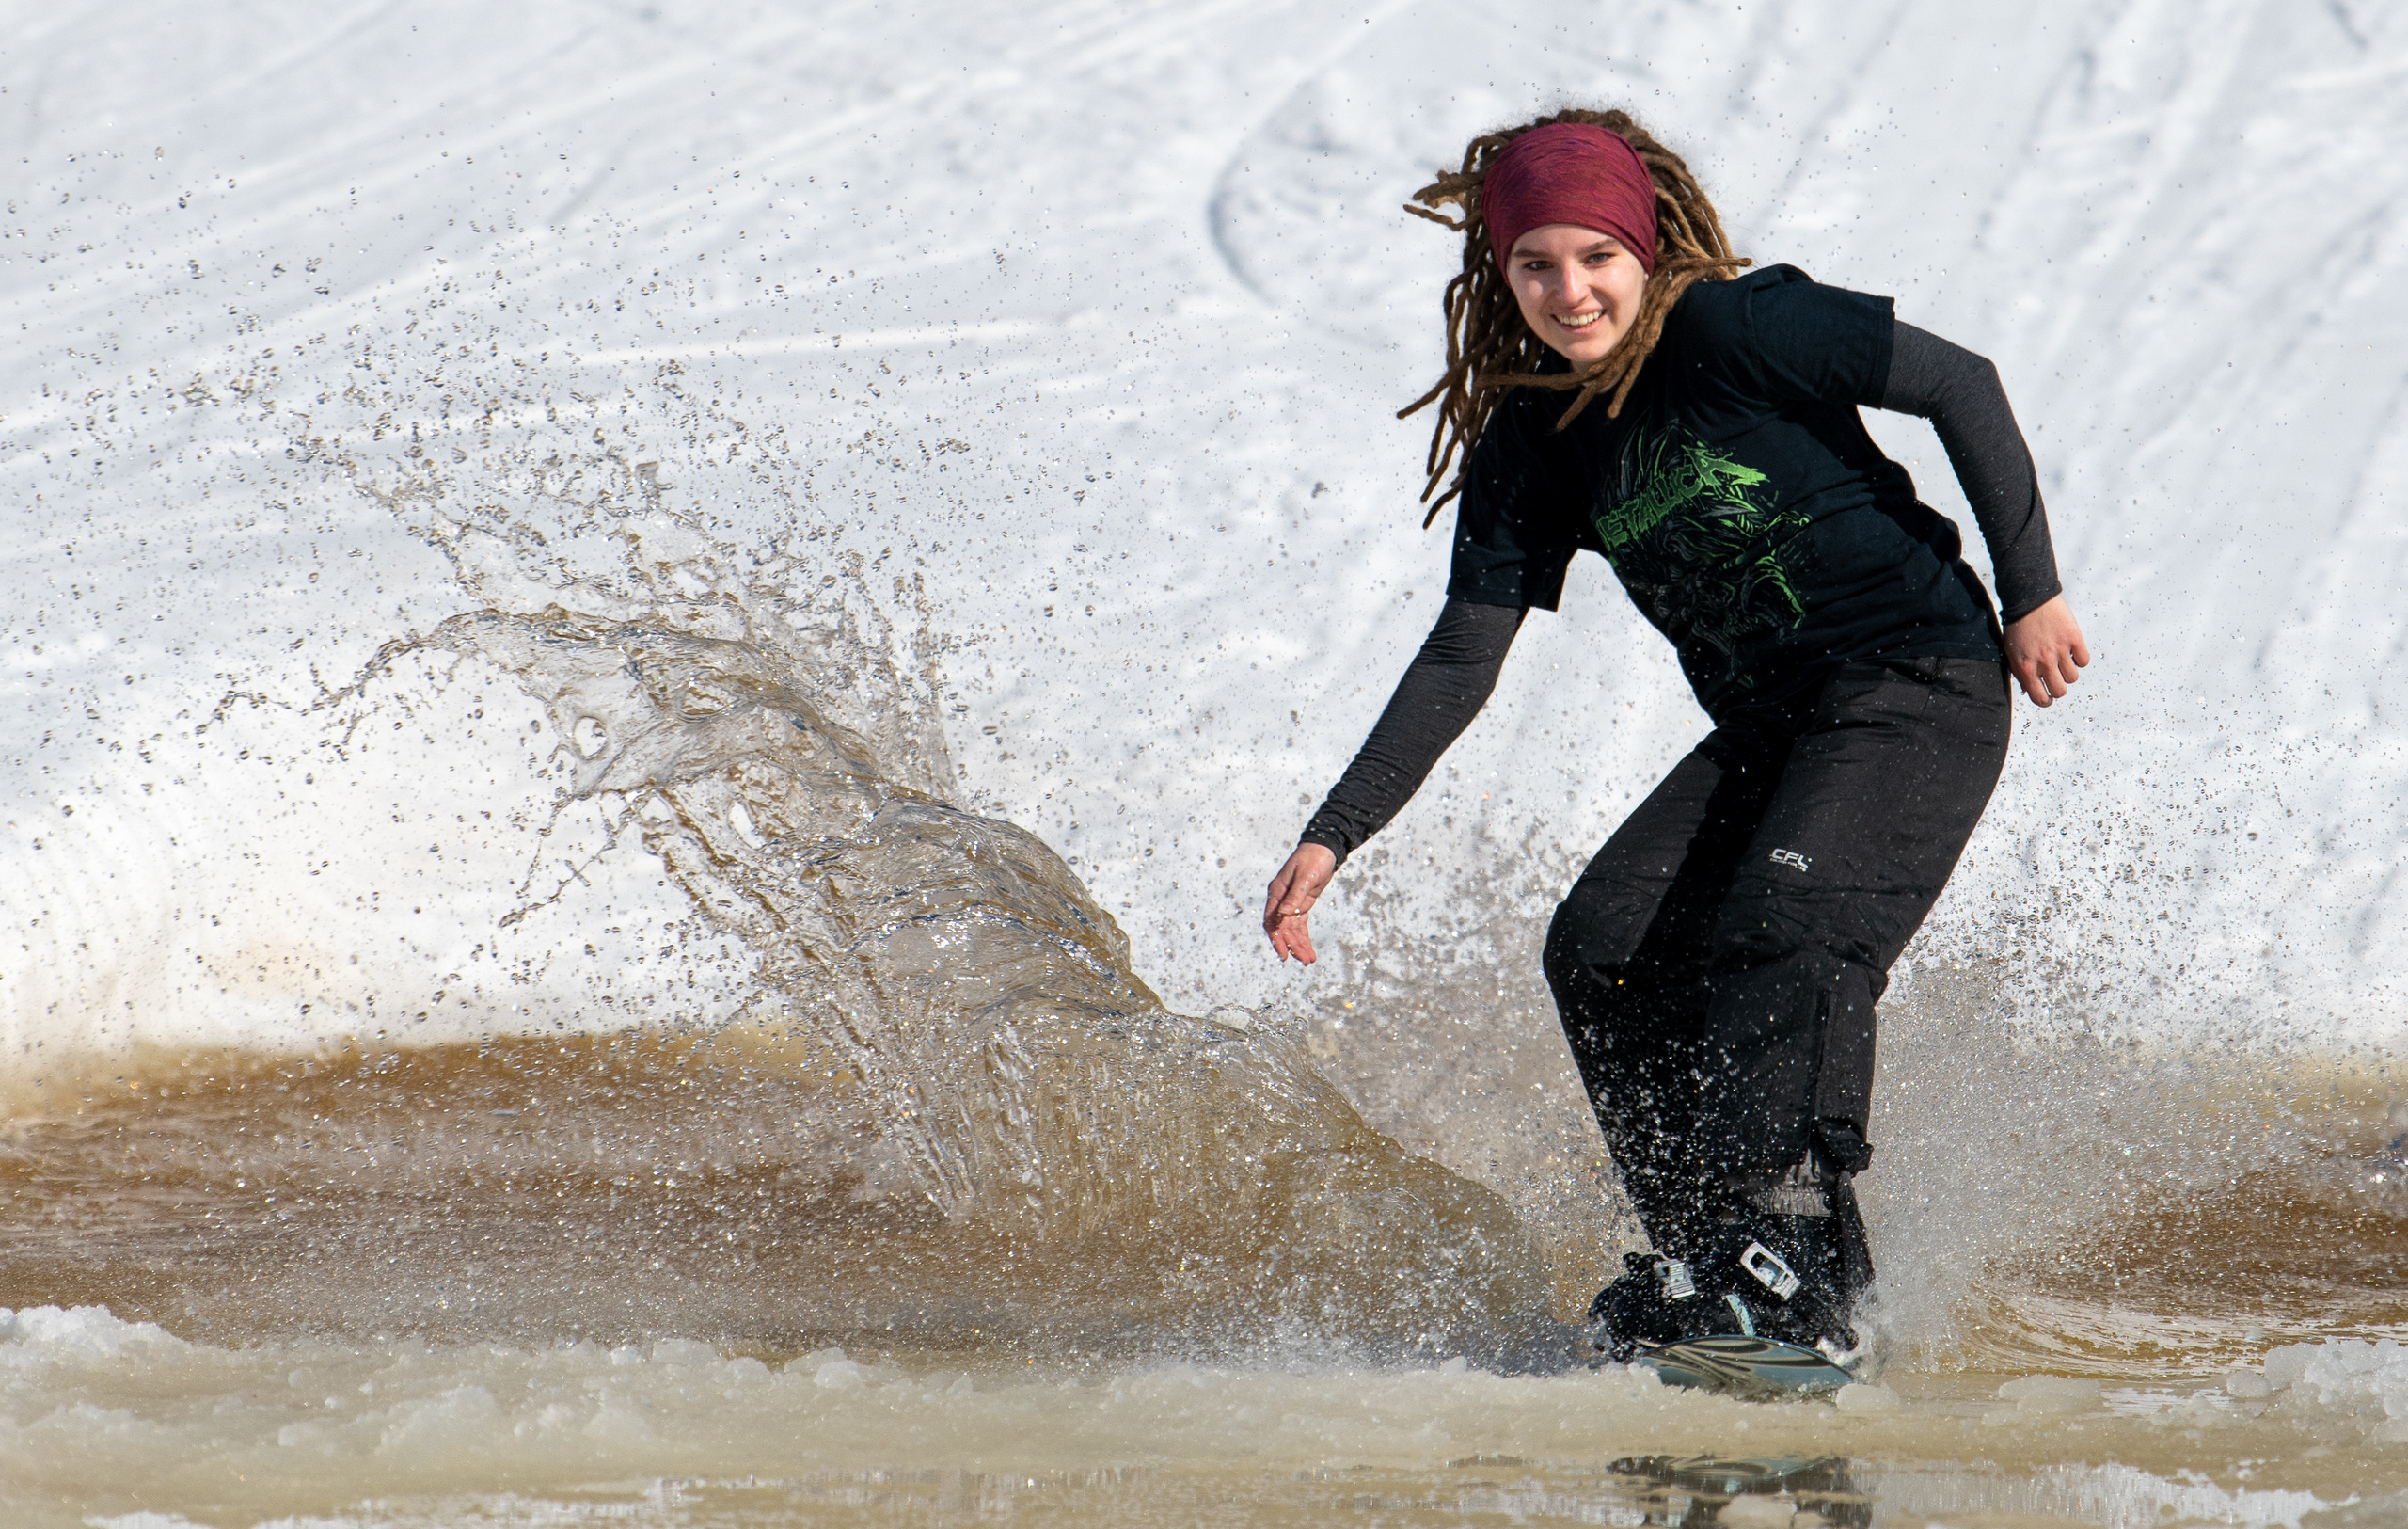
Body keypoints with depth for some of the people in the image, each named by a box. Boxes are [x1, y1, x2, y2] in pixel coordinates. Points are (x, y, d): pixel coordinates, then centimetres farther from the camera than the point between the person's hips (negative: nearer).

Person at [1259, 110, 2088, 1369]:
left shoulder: (1738, 329, -15)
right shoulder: (1534, 442, 3)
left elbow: (1962, 387, -8)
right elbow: (1461, 658, 5)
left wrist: (2031, 593, -8)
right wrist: (1333, 836, -2)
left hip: (1920, 684, -7)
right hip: (1768, 729, 7)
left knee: (1785, 933, -27)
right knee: (1601, 953, -6)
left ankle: (1788, 1261, -34)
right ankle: (1708, 1263, 1)